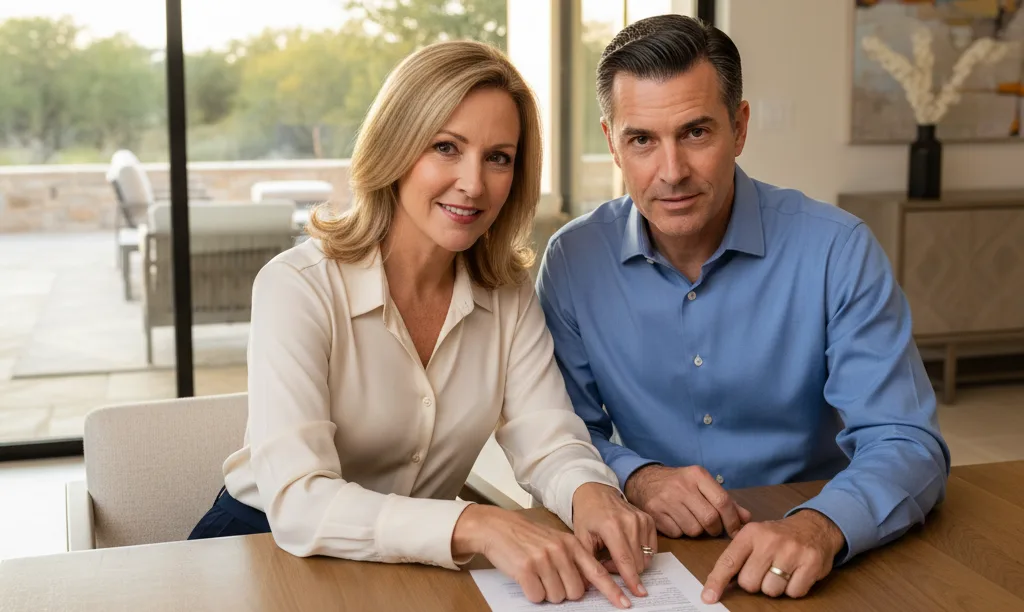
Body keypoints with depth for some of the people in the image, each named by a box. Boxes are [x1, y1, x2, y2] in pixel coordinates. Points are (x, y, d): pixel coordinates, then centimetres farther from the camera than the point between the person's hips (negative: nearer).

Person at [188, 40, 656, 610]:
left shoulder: (510, 292, -1)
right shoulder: (298, 287, -18)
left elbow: (549, 443, -8)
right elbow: (297, 501, -28)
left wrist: (591, 492, -31)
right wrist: (474, 526, -41)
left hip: (422, 561, 4)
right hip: (269, 546, -4)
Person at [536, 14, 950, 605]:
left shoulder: (836, 250, -11)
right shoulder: (573, 260, -4)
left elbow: (907, 444, -14)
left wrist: (820, 527, -33)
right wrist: (636, 477, -18)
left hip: (809, 569, -1)